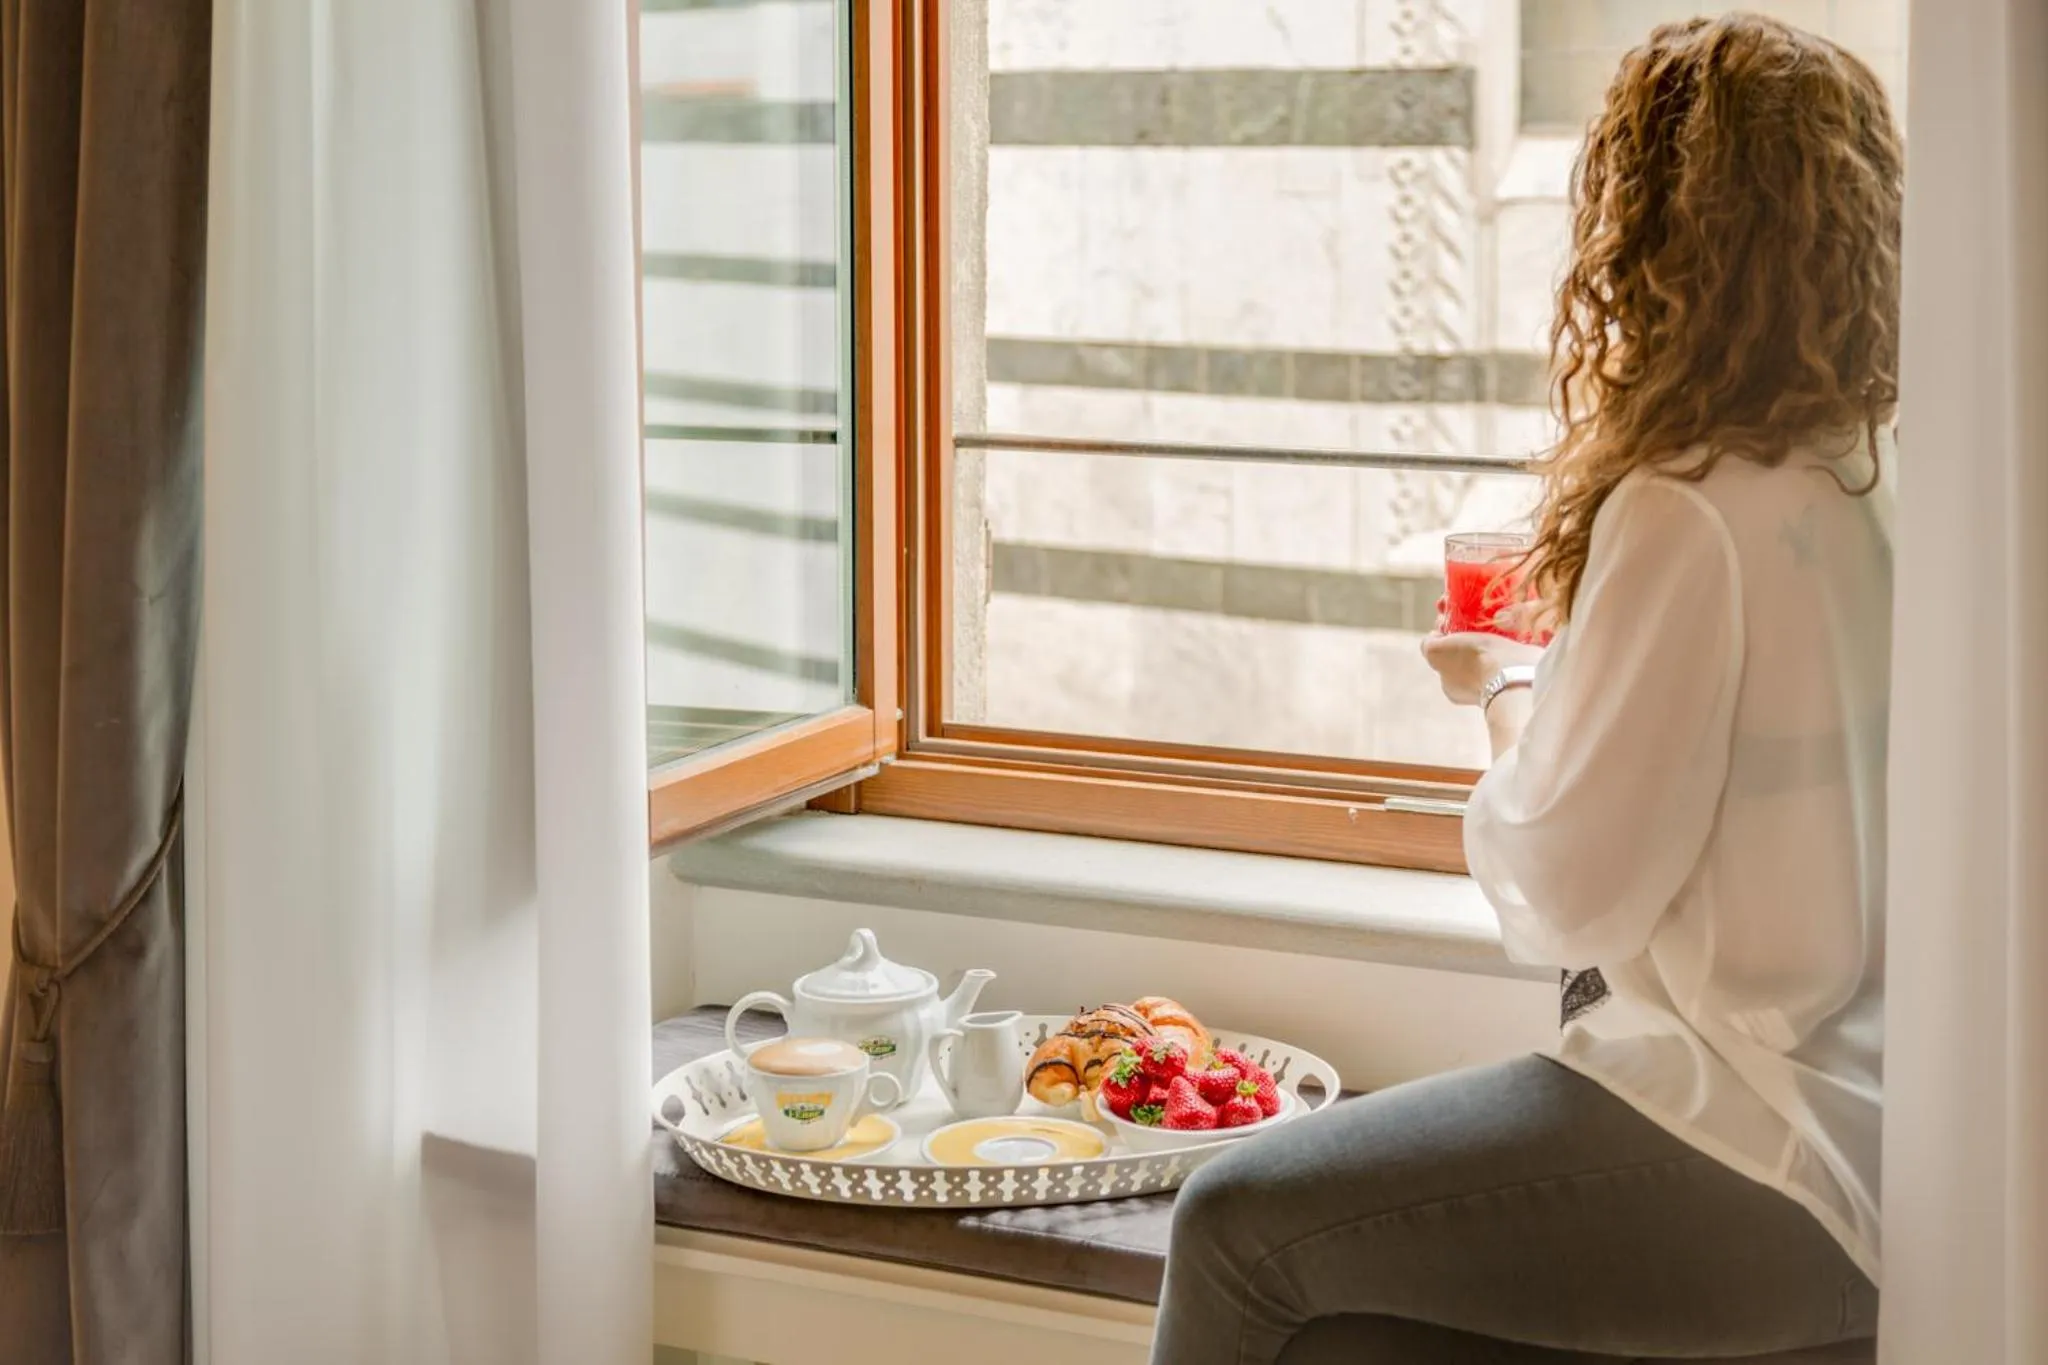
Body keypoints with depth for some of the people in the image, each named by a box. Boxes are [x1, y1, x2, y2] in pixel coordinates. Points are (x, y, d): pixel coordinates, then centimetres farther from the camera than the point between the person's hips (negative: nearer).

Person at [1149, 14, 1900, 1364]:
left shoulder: (1685, 516, -21)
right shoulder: (1894, 479, 5)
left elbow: (1568, 897, -15)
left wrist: (1508, 690, 1)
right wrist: (1569, 677, 13)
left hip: (1779, 1176, -9)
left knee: (1238, 1228, -2)